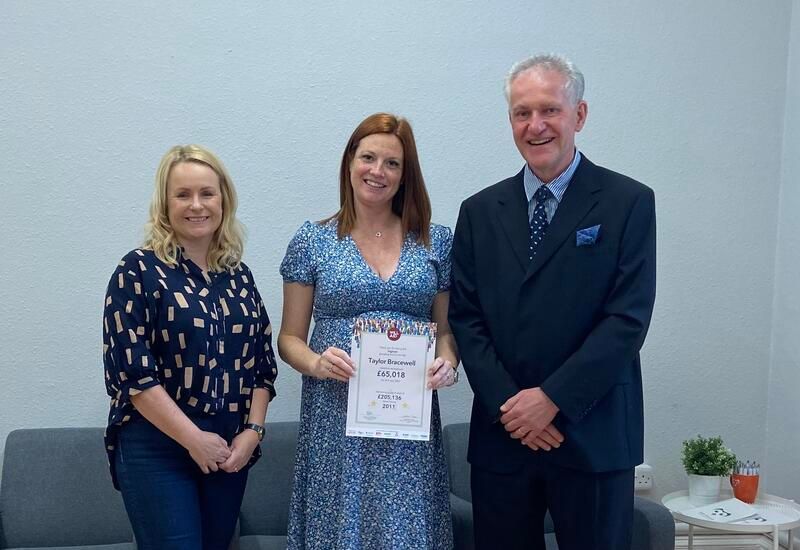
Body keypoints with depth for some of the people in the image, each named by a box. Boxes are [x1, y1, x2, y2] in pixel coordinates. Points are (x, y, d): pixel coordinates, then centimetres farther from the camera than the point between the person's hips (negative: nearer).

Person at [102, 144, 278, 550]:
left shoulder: (238, 274, 9)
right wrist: (194, 438, -15)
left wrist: (252, 430, -3)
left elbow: (262, 361, 11)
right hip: (158, 450, -5)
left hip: (231, 450, 5)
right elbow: (131, 369, -13)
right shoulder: (139, 270, -6)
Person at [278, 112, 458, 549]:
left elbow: (446, 328, 11)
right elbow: (289, 338, 5)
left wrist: (447, 361, -10)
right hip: (334, 418, -1)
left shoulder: (436, 242, 6)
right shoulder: (313, 241, 3)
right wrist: (317, 363, -15)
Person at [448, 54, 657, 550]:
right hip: (501, 433, 3)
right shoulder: (480, 211, 7)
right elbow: (466, 319, 3)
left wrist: (552, 398, -14)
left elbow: (628, 319, -9)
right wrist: (507, 405, -9)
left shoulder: (629, 203, -3)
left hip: (592, 435, -2)